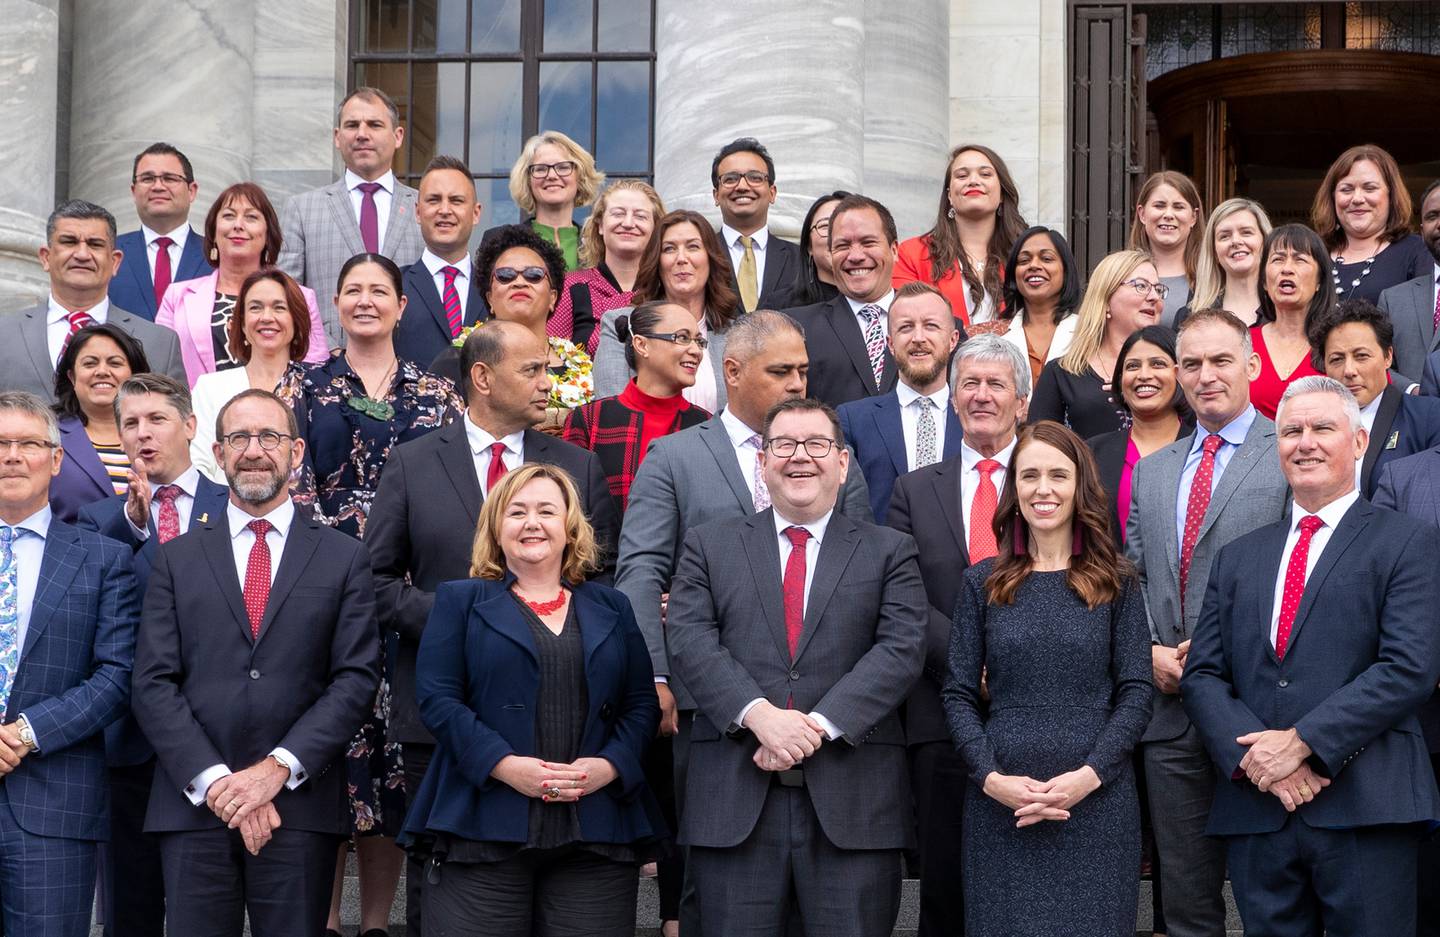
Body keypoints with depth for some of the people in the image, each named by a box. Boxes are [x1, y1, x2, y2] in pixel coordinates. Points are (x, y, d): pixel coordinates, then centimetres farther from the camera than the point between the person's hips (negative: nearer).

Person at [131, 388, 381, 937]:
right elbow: (154, 683, 2)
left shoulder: (345, 558, 8)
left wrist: (277, 769, -11)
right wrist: (215, 782, -10)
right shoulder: (176, 559, 10)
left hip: (299, 807, -1)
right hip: (193, 805, 1)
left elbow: (356, 679, 0)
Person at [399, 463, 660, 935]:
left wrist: (610, 765, -8)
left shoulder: (611, 608, 17)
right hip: (484, 830, -2)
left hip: (597, 836, 2)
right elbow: (438, 698, -1)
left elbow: (643, 703, 11)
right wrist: (504, 765, -14)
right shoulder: (461, 601, 10)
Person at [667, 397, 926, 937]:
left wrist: (820, 725, -14)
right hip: (735, 799, 1)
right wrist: (758, 714, -15)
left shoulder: (890, 552, 11)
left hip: (854, 803, 0)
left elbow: (902, 649, -2)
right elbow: (690, 640, 0)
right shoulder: (709, 546, 13)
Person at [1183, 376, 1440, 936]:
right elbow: (1201, 675, 10)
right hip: (1256, 813, 4)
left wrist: (1301, 742, -14)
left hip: (1365, 809, -4)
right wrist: (1255, 755, -9)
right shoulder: (1238, 558, 17)